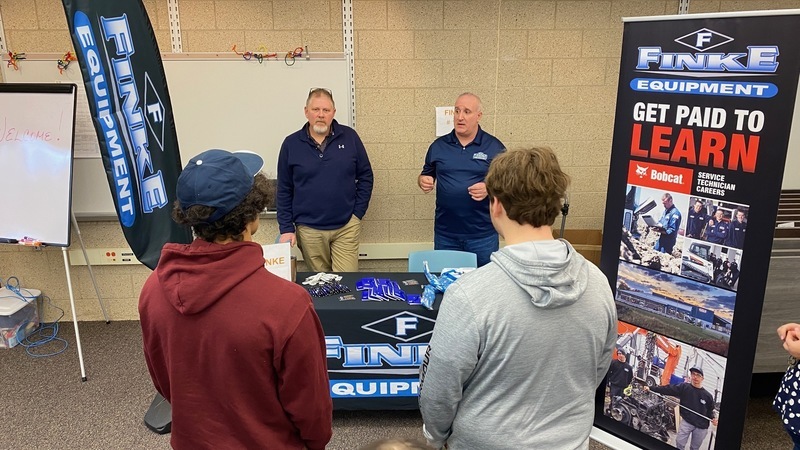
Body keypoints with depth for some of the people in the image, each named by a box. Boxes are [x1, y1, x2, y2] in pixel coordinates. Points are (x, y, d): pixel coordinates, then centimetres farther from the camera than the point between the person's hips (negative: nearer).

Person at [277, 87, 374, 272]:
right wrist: (286, 228, 0)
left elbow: (365, 176, 6)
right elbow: (284, 191, 4)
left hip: (346, 227, 0)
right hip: (308, 229, 1)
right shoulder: (291, 144, 0)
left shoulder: (349, 137, 0)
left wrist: (358, 212, 0)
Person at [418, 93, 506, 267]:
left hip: (482, 234, -2)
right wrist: (423, 181, -8)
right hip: (445, 234, 2)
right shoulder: (438, 146, 7)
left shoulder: (494, 147, -1)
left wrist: (489, 188, -18)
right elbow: (425, 176, 15)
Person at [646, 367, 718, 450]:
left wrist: (713, 419, -12)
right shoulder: (684, 387, -5)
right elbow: (668, 389, -12)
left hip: (701, 426, 1)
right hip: (686, 421, -1)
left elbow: (710, 411, 10)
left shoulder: (708, 396, 0)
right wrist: (651, 388, -19)